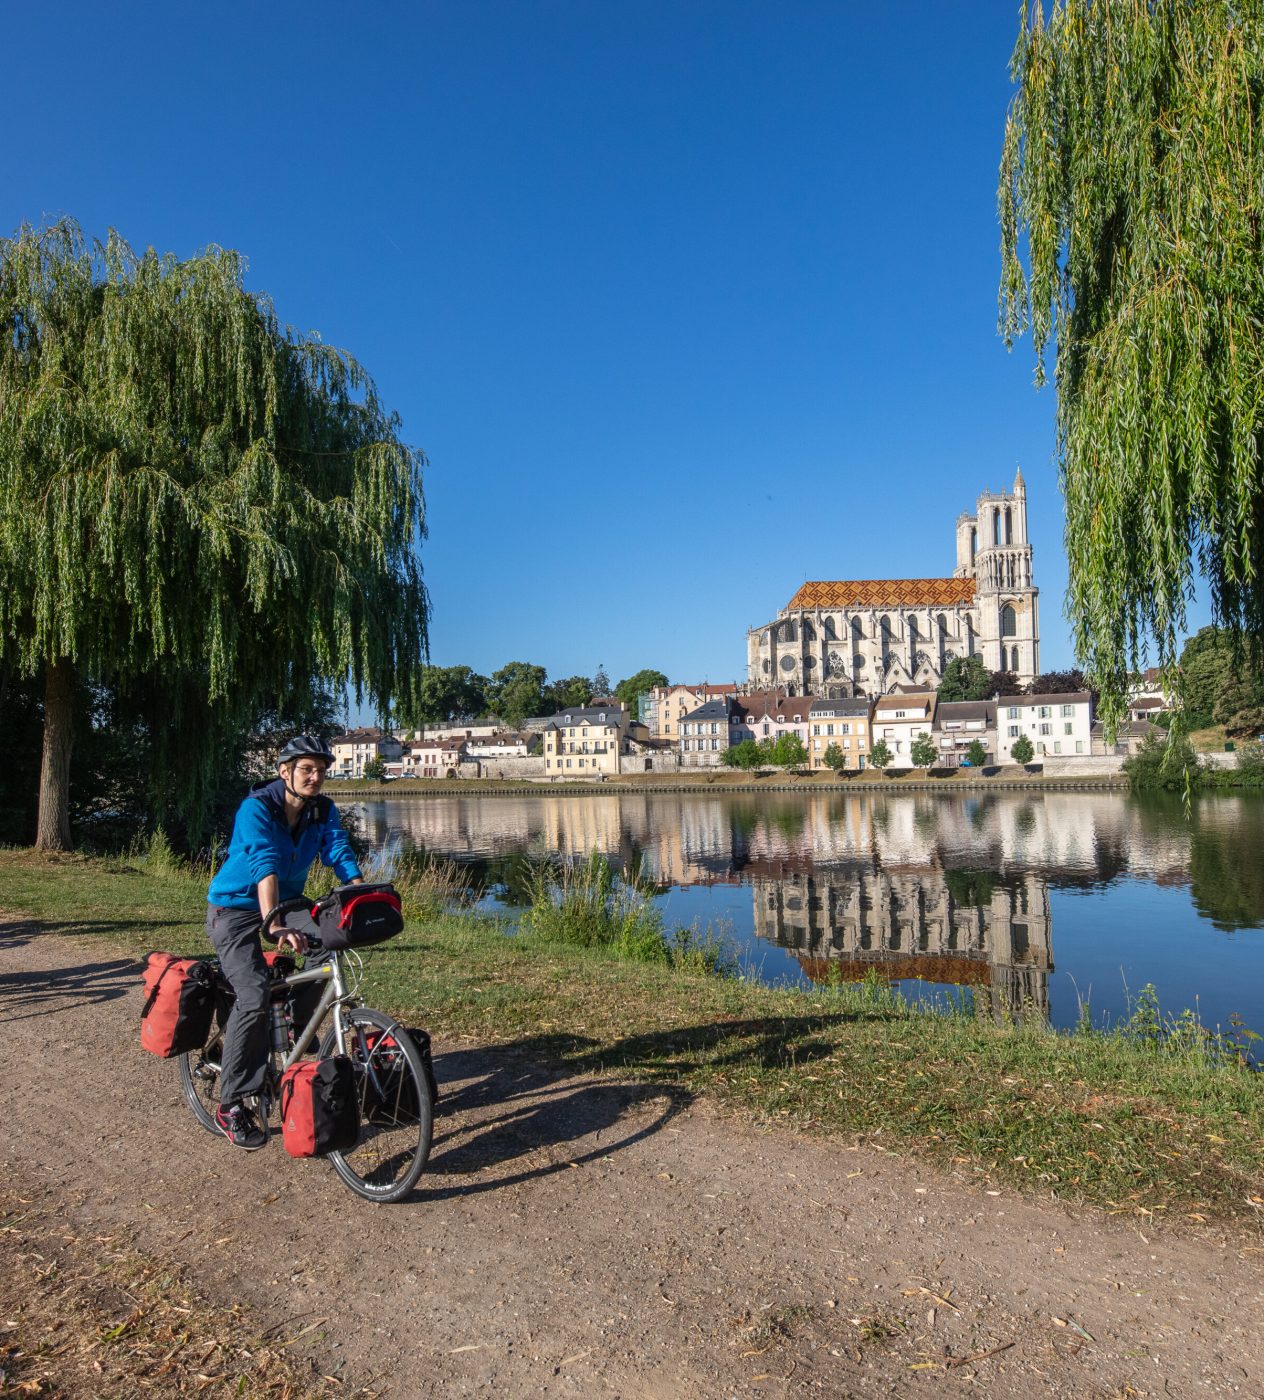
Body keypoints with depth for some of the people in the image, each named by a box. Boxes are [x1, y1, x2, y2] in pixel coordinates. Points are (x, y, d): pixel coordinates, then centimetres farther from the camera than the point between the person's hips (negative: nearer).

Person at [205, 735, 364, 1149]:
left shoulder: (323, 811, -6)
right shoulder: (256, 807, -23)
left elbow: (341, 856, -17)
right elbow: (265, 866, -36)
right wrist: (274, 926, -48)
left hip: (284, 903, 7)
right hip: (236, 909, -7)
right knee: (255, 997, -21)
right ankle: (232, 1106, -9)